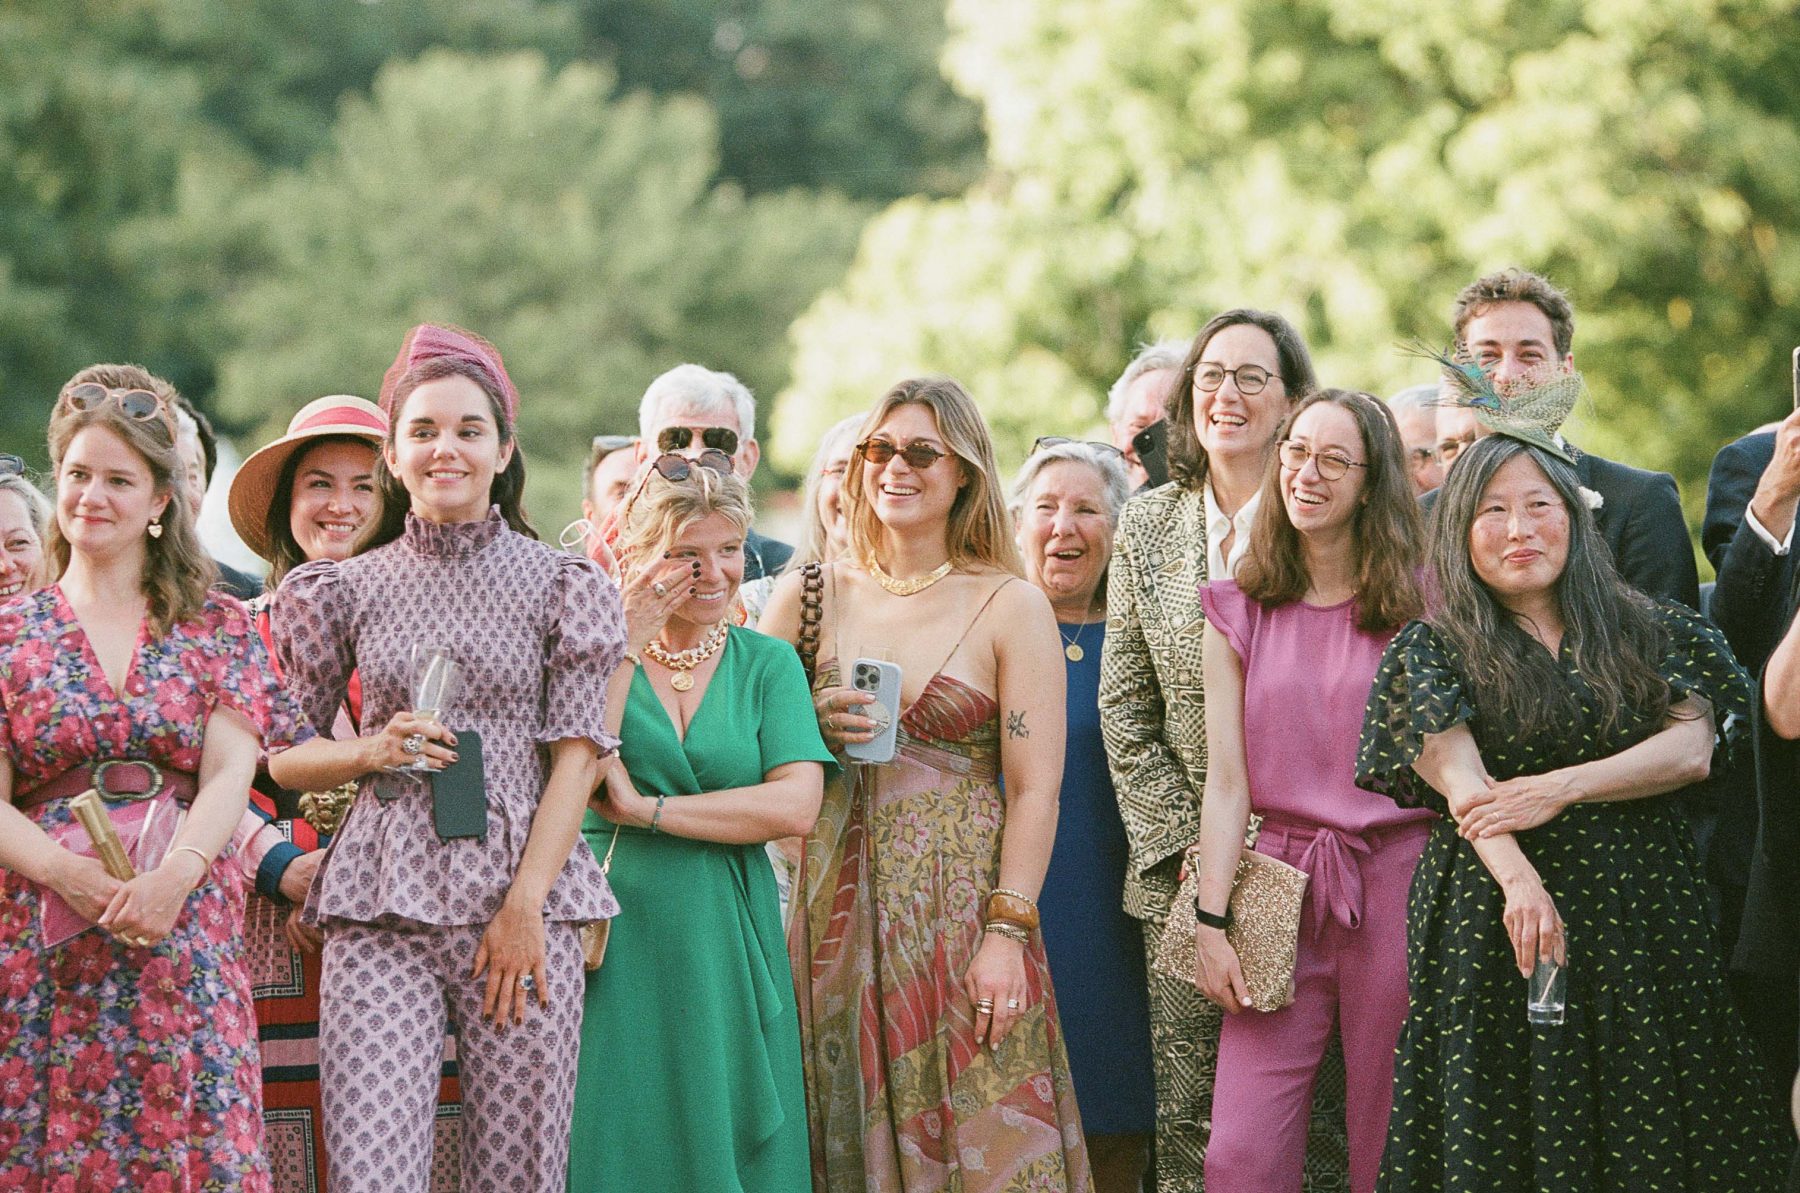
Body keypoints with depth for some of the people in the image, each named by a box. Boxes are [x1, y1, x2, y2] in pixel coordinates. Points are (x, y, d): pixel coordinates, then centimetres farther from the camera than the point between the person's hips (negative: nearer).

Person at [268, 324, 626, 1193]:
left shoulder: (560, 585, 7)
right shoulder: (347, 589, 11)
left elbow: (578, 754, 1)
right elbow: (284, 757, 15)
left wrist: (524, 909, -8)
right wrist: (370, 752, -6)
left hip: (526, 902, 0)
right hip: (382, 907, 1)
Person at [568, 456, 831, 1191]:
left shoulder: (767, 664, 7)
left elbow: (795, 807, -7)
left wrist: (645, 809, -12)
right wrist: (626, 646, -13)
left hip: (726, 949, 1)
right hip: (616, 937, -1)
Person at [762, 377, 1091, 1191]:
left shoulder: (1011, 607, 0)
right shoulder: (807, 596, 8)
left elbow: (1035, 788, -5)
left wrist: (1007, 934, -13)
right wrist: (813, 727, -7)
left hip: (961, 905, -3)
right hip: (835, 908, 3)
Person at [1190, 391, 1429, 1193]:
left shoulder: (1416, 607, 3)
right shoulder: (1239, 614, 8)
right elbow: (1227, 781, 5)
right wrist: (1212, 921, -2)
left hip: (1394, 889, -1)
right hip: (1281, 891, 2)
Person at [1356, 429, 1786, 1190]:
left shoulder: (1651, 632, 11)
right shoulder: (1432, 650, 4)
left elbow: (1692, 750, -1)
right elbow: (1460, 780, -10)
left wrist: (1562, 788, -14)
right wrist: (1519, 881, -28)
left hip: (1644, 917, 2)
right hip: (1497, 916, -2)